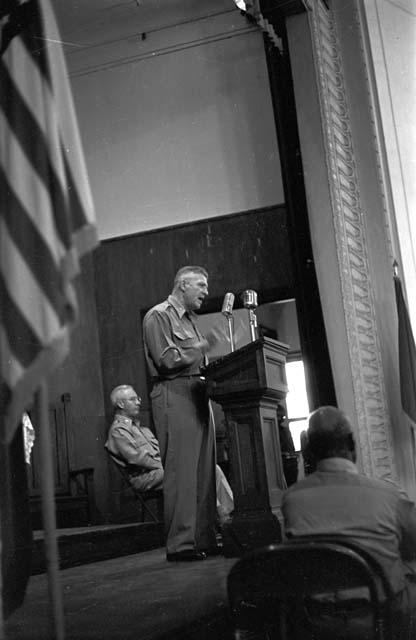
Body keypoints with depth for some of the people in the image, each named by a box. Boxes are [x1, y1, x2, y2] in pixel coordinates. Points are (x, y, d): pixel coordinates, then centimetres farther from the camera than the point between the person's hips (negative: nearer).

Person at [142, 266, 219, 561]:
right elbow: (167, 360, -13)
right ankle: (180, 543, -9)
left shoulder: (190, 319, 25)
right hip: (174, 394, -9)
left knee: (204, 470, 5)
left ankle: (204, 538, 9)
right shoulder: (159, 316, -3)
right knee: (181, 469, -11)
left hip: (197, 394, 9)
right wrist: (201, 347, -7)